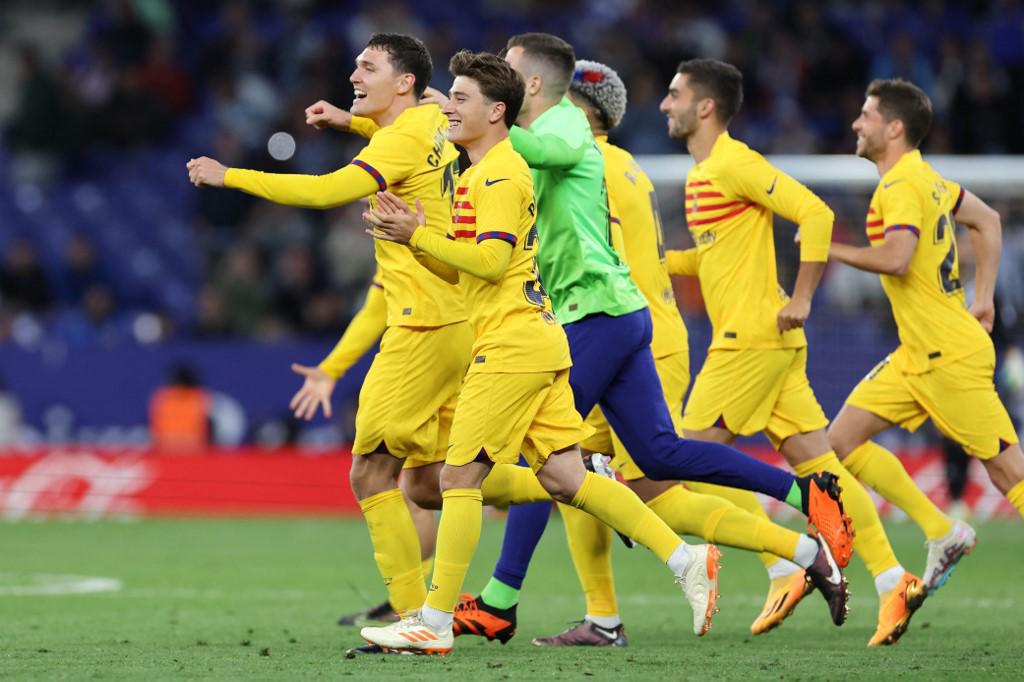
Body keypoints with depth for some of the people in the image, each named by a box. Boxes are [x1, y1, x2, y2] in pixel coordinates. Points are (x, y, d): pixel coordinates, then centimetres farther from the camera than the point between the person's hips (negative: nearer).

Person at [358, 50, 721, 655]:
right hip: (539, 340, 10)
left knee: (460, 478, -6)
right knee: (564, 477, 6)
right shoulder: (487, 170, 22)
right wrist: (412, 233, 9)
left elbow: (490, 261, -21)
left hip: (512, 345, -10)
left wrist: (418, 235, -16)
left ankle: (435, 624, -4)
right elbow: (463, 272, 23)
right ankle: (686, 560, 4)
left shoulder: (500, 174, -10)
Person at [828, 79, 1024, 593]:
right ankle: (943, 534, 7)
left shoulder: (902, 185, -16)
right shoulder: (926, 178, 13)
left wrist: (829, 250, -16)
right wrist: (983, 297, 20)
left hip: (949, 356, -10)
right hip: (916, 356, 10)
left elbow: (896, 258, -30)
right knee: (843, 438, 5)